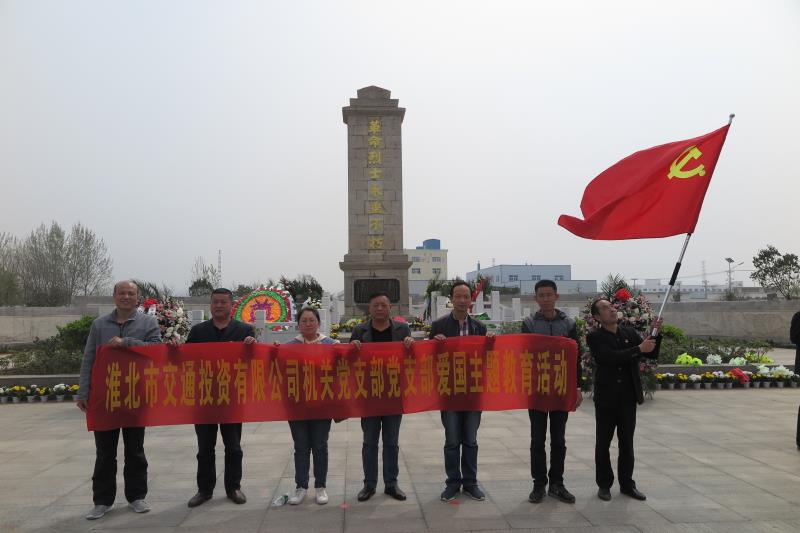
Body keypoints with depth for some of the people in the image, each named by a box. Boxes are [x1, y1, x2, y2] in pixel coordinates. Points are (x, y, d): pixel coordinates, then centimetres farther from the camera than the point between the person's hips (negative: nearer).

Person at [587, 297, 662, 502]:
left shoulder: (630, 332, 6)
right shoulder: (595, 338, -8)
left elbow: (652, 354, 5)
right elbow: (611, 357, -23)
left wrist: (655, 333, -10)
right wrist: (639, 349, -23)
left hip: (628, 398, 4)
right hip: (606, 398, -3)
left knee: (627, 443, 11)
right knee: (603, 443, 7)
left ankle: (627, 483, 23)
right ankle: (604, 484, 19)